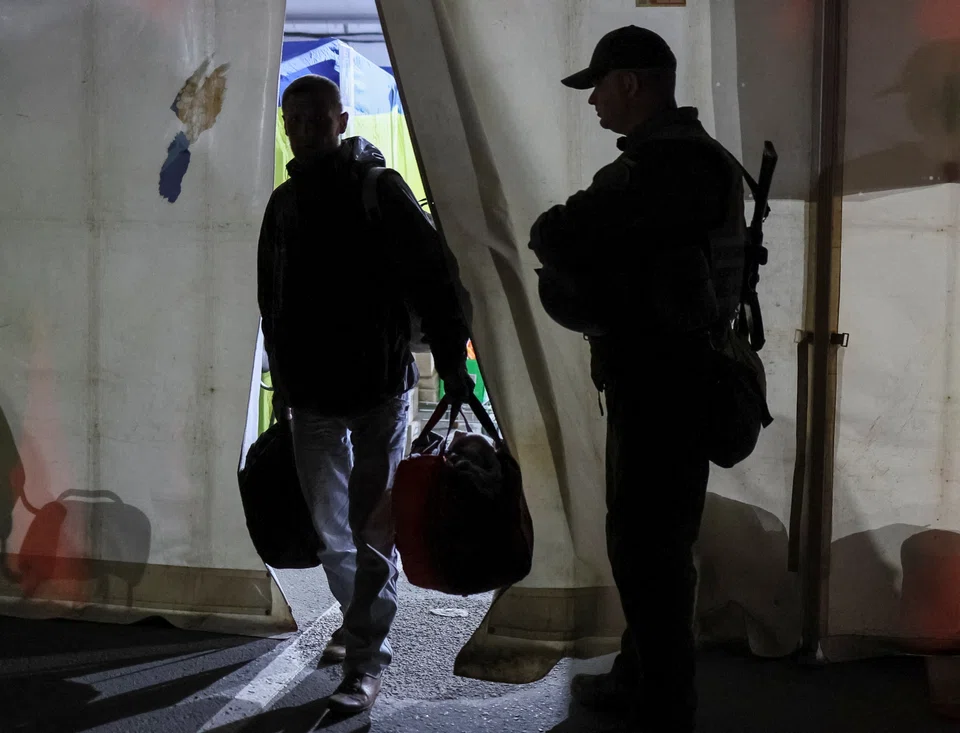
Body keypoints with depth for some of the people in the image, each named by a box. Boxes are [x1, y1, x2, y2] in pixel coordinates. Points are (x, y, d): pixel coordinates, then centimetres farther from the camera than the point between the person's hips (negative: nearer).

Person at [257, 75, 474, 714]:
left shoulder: (380, 190, -6)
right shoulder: (284, 203, 11)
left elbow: (437, 278, -8)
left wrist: (453, 364, -12)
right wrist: (281, 384, 20)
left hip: (379, 387, -5)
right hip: (311, 394, 5)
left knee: (373, 527, -1)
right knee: (329, 528, 12)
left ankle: (367, 659, 8)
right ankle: (363, 622, 33)